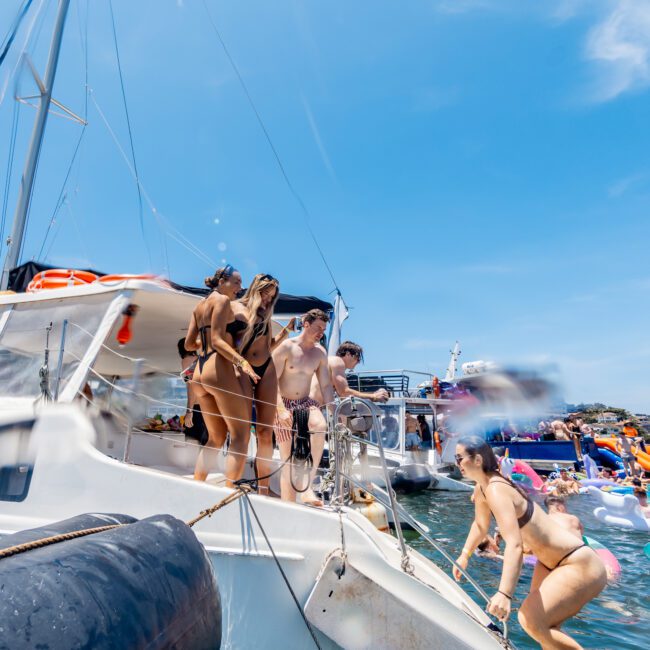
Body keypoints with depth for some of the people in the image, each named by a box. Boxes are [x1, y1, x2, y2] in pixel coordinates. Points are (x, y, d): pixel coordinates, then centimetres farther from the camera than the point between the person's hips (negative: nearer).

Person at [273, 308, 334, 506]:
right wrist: (281, 409, -23)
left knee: (321, 425, -31)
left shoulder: (320, 352, 5)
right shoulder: (286, 347, -9)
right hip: (284, 405, -3)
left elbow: (325, 386, 7)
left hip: (306, 403, 3)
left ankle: (308, 487, -25)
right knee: (288, 459, -3)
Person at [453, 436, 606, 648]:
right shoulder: (481, 489, -1)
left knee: (531, 622, -22)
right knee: (545, 629, 19)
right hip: (551, 562, 10)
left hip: (578, 566, -10)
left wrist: (504, 594, -51)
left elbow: (514, 544, -42)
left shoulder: (496, 490, -29)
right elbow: (480, 525, 18)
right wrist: (464, 556, 21)